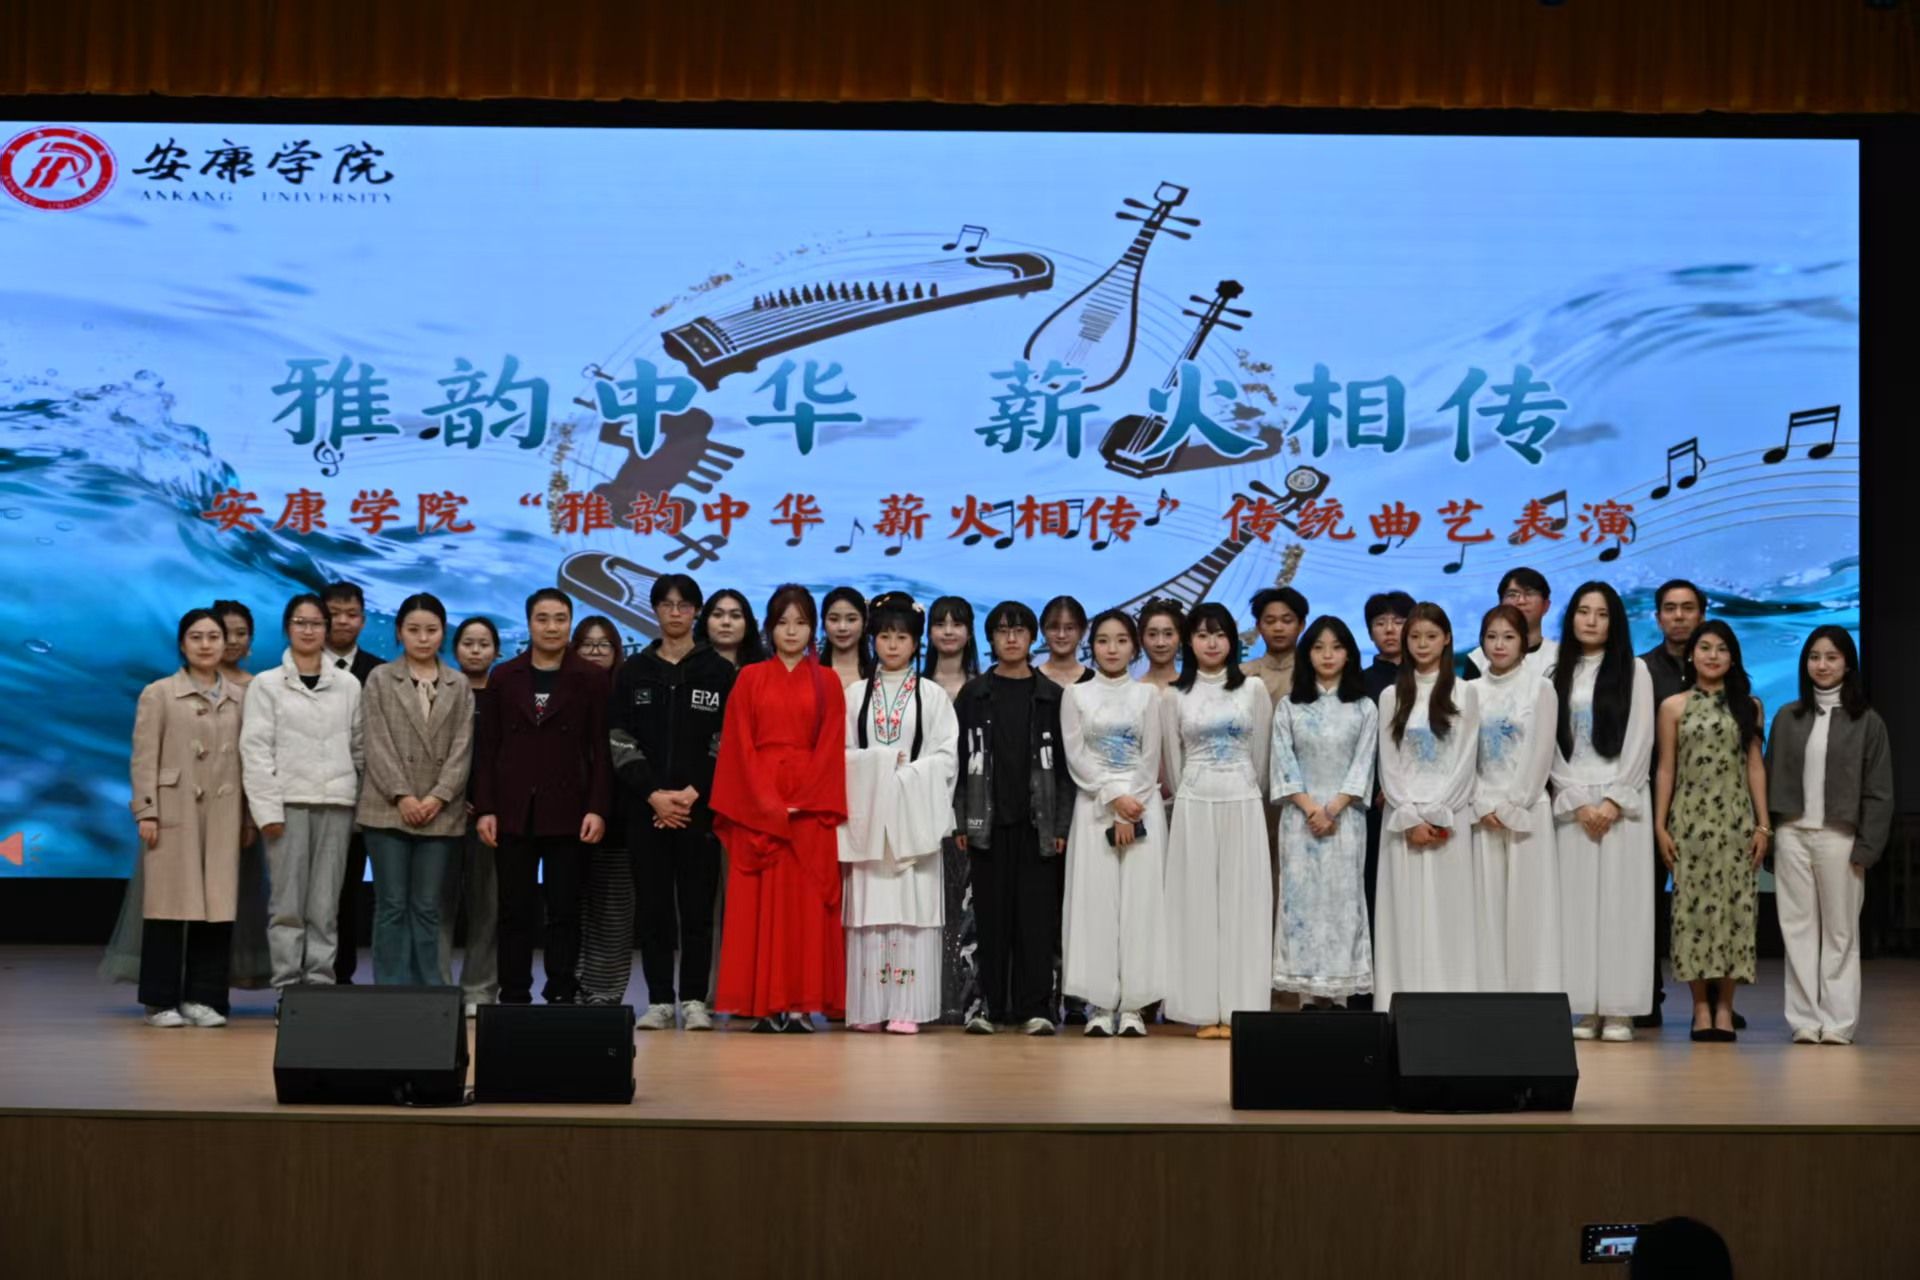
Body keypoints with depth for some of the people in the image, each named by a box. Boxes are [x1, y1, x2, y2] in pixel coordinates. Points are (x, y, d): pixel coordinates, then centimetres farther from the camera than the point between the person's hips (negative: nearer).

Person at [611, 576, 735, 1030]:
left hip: (700, 808, -1)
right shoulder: (633, 672, 9)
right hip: (645, 808, 1)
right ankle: (659, 1000, 7)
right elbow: (620, 742, 3)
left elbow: (727, 743, 0)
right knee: (653, 905, 3)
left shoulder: (719, 673, 5)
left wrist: (693, 793, -11)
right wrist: (653, 794, -9)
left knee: (697, 905, 0)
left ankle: (695, 999, 6)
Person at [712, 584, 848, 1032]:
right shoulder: (750, 679, 8)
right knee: (759, 902, -2)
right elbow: (739, 745, 1)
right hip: (756, 804, 0)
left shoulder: (827, 683, 9)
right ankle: (765, 1004, -1)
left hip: (811, 805, 0)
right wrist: (768, 803, -10)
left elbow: (832, 747, 1)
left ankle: (802, 1003, -1)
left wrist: (800, 801, -11)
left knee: (806, 901, -2)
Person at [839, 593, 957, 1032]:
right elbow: (841, 751, 6)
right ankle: (868, 1008, 0)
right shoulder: (856, 694, 11)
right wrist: (878, 766, -9)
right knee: (867, 909, -2)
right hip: (867, 810, 1)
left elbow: (946, 754, 0)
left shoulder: (932, 695, 6)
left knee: (911, 908, -6)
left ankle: (906, 1008, -5)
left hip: (913, 813, -1)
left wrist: (908, 774, -13)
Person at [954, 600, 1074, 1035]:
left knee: (1036, 914, -2)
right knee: (991, 914, 2)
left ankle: (1035, 1007, 1)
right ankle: (989, 1004, 7)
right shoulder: (974, 695, 7)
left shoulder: (1051, 697, 6)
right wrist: (961, 822, -2)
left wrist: (1061, 824, -3)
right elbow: (959, 758, 5)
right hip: (988, 821, 0)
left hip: (1037, 821, 0)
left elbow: (1063, 763, 4)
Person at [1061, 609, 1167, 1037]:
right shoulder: (1076, 695, 6)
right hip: (1094, 806, 0)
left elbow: (1151, 759, 2)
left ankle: (1133, 1005, -2)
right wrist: (1114, 797, -12)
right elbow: (1076, 758, -1)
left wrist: (1130, 812, -8)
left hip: (1142, 806, 0)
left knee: (1140, 900, -4)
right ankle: (1101, 1005, -2)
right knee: (1095, 901, -4)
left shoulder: (1147, 694, 7)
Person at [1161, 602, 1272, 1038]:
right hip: (1194, 806, 0)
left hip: (1244, 805, 0)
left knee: (1242, 904, -1)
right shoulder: (1174, 697, 4)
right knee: (1198, 904, -1)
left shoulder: (1254, 690, 4)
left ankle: (1238, 1009, 1)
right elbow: (1173, 760, 10)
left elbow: (1261, 754, 9)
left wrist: (1252, 793, 11)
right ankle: (1206, 1011, 1)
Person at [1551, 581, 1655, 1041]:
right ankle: (1584, 1008, 1)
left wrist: (1613, 800, -11)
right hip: (1571, 802, 2)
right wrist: (1579, 801, -6)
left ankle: (1619, 1010, -3)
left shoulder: (1634, 670, 4)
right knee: (1577, 900, -1)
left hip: (1622, 801, -2)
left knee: (1619, 898, -5)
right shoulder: (1558, 674, 10)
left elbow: (1640, 741, -2)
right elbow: (1551, 746, 6)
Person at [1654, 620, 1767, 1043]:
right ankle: (1701, 1006, 2)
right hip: (1689, 819, -1)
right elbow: (1665, 769, 5)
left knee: (1734, 905, -2)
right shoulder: (1673, 706, 6)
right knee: (1692, 905, -3)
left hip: (1736, 820, 1)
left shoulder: (1749, 706, 9)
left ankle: (1725, 1006, 3)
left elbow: (1755, 766, 7)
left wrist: (1763, 824, 2)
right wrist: (1660, 825, 0)